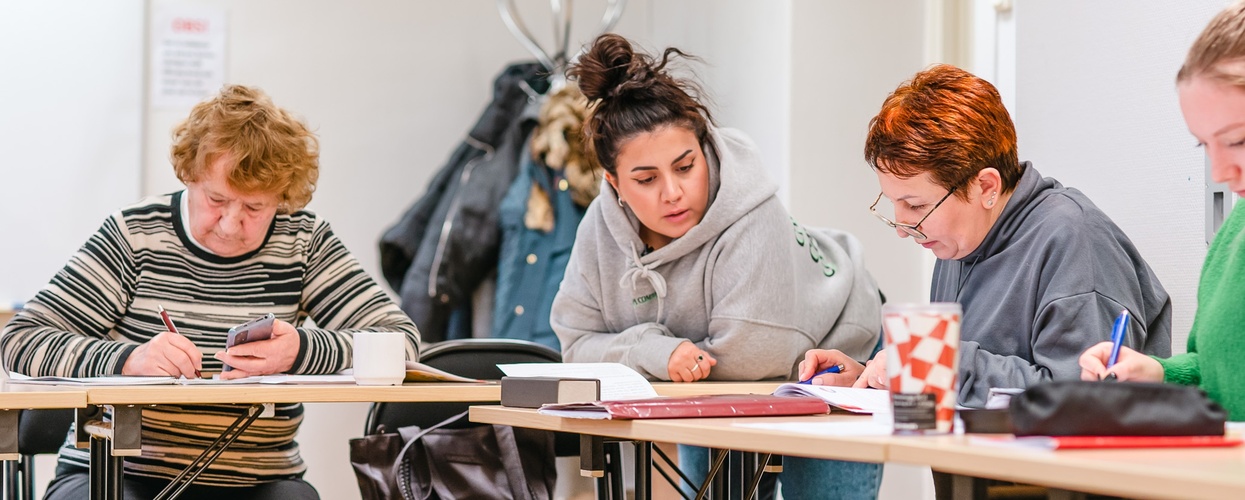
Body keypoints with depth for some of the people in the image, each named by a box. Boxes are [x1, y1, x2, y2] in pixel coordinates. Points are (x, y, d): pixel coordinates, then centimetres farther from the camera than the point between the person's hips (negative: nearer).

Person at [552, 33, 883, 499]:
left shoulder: (752, 221, -37)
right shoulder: (601, 227, -18)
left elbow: (755, 357, -37)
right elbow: (578, 343, -15)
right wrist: (657, 352, -31)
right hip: (715, 397, 5)